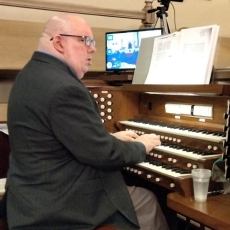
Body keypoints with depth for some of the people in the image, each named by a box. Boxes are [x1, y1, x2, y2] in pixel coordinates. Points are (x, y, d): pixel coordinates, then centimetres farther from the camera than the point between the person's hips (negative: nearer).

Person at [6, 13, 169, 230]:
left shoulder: (34, 74, 6)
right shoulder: (63, 88, -27)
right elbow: (103, 155, -23)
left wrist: (111, 138, 13)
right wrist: (140, 146, -5)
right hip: (58, 205, -10)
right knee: (147, 199, 10)